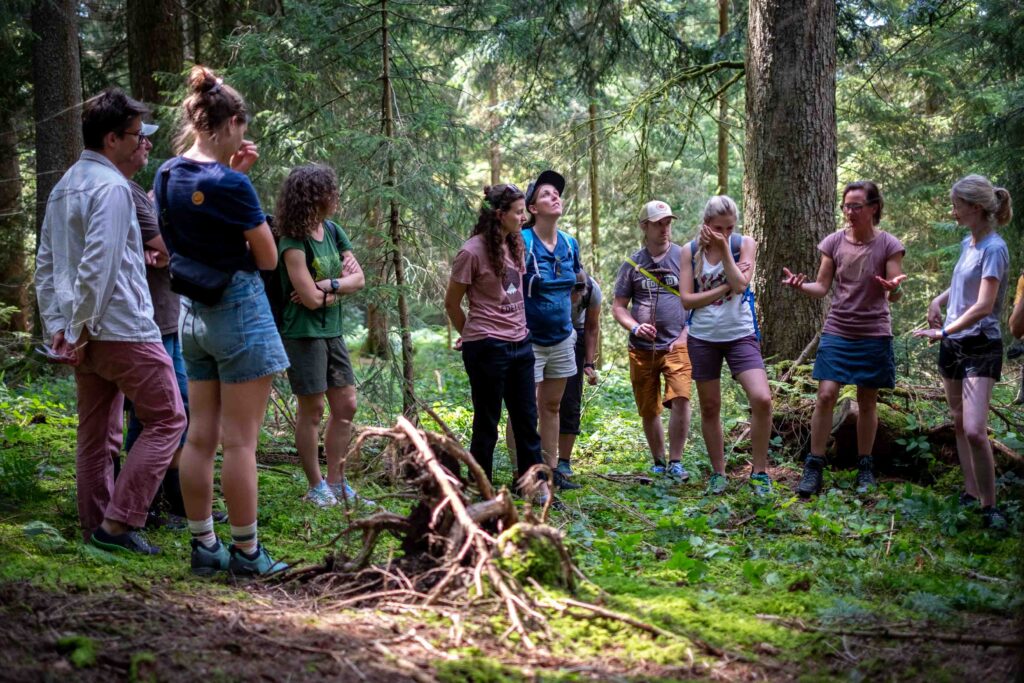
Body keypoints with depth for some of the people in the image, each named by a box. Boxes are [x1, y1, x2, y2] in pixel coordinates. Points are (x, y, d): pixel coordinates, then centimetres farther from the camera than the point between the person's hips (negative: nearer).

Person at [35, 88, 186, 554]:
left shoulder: (63, 188, 16)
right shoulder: (111, 187, -14)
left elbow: (45, 266, 19)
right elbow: (98, 266, -21)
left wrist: (56, 326, 15)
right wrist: (82, 331, -15)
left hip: (86, 334, 9)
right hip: (122, 329, -9)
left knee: (96, 437, 12)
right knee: (167, 419, -1)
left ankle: (95, 528, 17)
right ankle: (118, 522, -5)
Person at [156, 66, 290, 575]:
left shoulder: (169, 175, 4)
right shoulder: (231, 185, -18)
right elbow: (268, 258, -9)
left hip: (193, 312, 8)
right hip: (239, 309, -8)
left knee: (200, 436, 11)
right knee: (239, 441, -3)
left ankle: (204, 546, 17)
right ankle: (247, 553, 4)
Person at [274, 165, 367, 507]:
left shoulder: (333, 232, 6)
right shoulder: (293, 242, -16)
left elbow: (359, 279, 2)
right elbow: (312, 298, -19)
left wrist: (328, 285, -15)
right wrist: (342, 286, -4)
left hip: (332, 332, 8)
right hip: (303, 334, -8)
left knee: (345, 406, 8)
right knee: (311, 410, 0)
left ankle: (335, 481, 18)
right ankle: (315, 486, 12)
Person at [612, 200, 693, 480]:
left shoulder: (684, 257, 4)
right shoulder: (632, 264, 8)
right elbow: (618, 307, 10)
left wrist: (686, 333, -6)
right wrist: (636, 328, -9)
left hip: (676, 345, -2)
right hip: (642, 349, 2)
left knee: (680, 399, -19)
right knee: (648, 410, 8)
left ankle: (675, 462, -8)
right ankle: (658, 463, 25)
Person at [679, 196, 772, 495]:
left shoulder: (744, 245, -1)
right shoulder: (690, 251, 0)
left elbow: (740, 284, -16)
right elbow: (687, 299, -8)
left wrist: (724, 249, -16)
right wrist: (725, 288, -14)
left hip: (740, 335, -1)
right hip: (703, 337, 1)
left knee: (762, 399, -17)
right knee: (710, 408, 8)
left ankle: (759, 471, -2)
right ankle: (718, 473, 23)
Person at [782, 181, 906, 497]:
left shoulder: (888, 245, -6)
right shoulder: (834, 242, 0)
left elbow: (894, 296, -8)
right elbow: (822, 287, 3)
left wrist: (893, 289, -32)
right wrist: (801, 285, -18)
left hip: (874, 334, -1)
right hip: (837, 331, 1)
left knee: (867, 401, 7)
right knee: (825, 395, -7)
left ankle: (865, 468, 20)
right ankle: (813, 467, 1)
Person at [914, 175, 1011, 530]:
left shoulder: (994, 249, -17)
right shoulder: (967, 243, 8)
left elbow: (984, 305, -23)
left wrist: (944, 331, -25)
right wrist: (939, 300, 7)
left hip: (980, 347, -9)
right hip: (952, 345, 9)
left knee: (975, 431, -17)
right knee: (960, 423, 14)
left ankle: (990, 507, -7)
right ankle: (971, 493, 24)